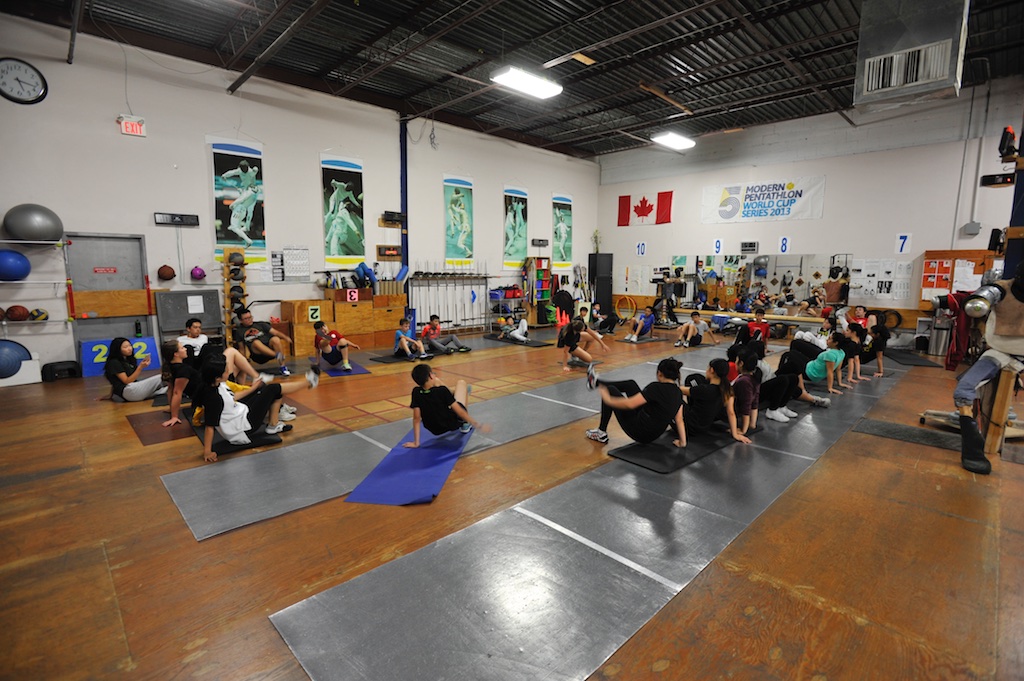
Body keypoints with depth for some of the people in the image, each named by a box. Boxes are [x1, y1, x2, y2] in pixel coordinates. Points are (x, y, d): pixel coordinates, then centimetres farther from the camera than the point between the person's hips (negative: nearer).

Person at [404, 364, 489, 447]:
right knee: (461, 383, 15)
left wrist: (416, 442, -10)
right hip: (454, 424, -3)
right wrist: (479, 425, -15)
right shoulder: (442, 391, -28)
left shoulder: (416, 392, -19)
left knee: (436, 382, 11)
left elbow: (416, 418, -16)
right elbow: (459, 412, -24)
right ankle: (465, 424, 21)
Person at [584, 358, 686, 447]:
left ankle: (601, 433, 18)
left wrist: (608, 400, -15)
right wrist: (683, 441, 5)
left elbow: (629, 404, -27)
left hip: (640, 432, -8)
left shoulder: (657, 388, -25)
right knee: (631, 384, 17)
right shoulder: (678, 392, -1)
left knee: (610, 390, 7)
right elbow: (679, 420, -2)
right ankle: (597, 382, 41)